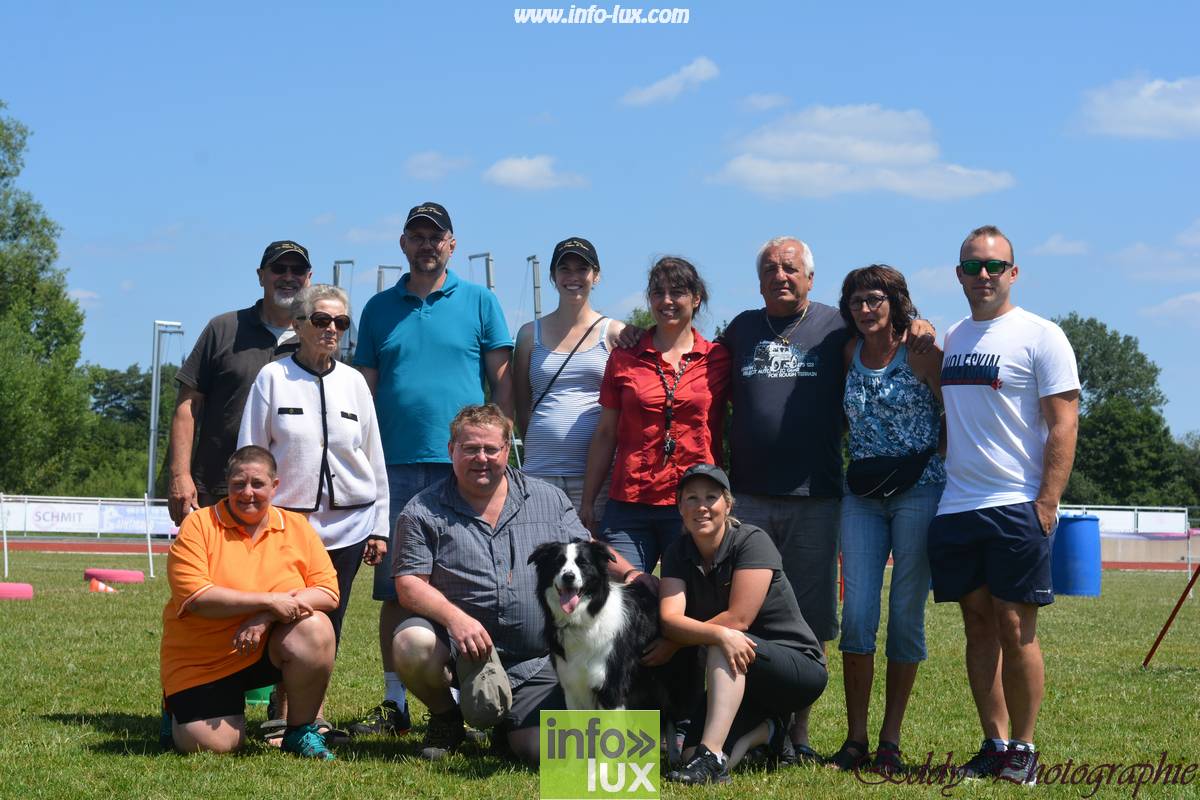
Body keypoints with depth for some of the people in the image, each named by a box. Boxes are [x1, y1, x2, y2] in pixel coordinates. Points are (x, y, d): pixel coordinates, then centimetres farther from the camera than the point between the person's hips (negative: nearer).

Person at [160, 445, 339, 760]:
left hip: (269, 650, 2)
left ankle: (301, 730, -7)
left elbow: (328, 592, -7)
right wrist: (269, 600, -25)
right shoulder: (198, 525, -9)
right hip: (202, 663, -2)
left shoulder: (296, 527, 0)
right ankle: (179, 710, 21)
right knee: (214, 745, -17)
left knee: (314, 627, -26)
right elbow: (195, 597, -20)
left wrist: (267, 617, -22)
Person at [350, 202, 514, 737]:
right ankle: (394, 705, 11)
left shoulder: (479, 302, 7)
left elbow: (503, 382, 5)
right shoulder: (380, 309, 14)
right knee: (394, 588, 4)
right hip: (394, 467, 2)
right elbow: (365, 390, 14)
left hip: (462, 467, -2)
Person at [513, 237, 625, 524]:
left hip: (596, 472, -1)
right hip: (539, 472, 2)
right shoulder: (531, 334, 13)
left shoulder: (614, 334, 7)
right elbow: (521, 406, 16)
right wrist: (542, 445, 7)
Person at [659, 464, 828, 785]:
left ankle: (711, 757, -40)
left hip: (799, 666, -6)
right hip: (738, 682, 6)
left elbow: (738, 619, -22)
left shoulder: (752, 541, -16)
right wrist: (718, 633, -37)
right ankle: (765, 729, 13)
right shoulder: (678, 553, -1)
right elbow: (670, 619, -18)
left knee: (720, 650, -33)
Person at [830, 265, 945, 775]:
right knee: (857, 614, -4)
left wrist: (937, 464, -4)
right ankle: (855, 738, 3)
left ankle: (890, 742, 7)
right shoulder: (850, 353, 8)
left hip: (919, 492, -4)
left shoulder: (920, 353, -5)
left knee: (906, 615, 0)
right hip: (862, 496, 4)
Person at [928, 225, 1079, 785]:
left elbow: (1063, 424, -8)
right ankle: (994, 744, 14)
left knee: (1015, 628, -4)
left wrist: (1046, 503, -15)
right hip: (955, 506, 6)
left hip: (1016, 505, -6)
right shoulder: (952, 339, 15)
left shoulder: (1040, 336, -4)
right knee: (978, 626, 8)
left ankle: (1023, 749, 5)